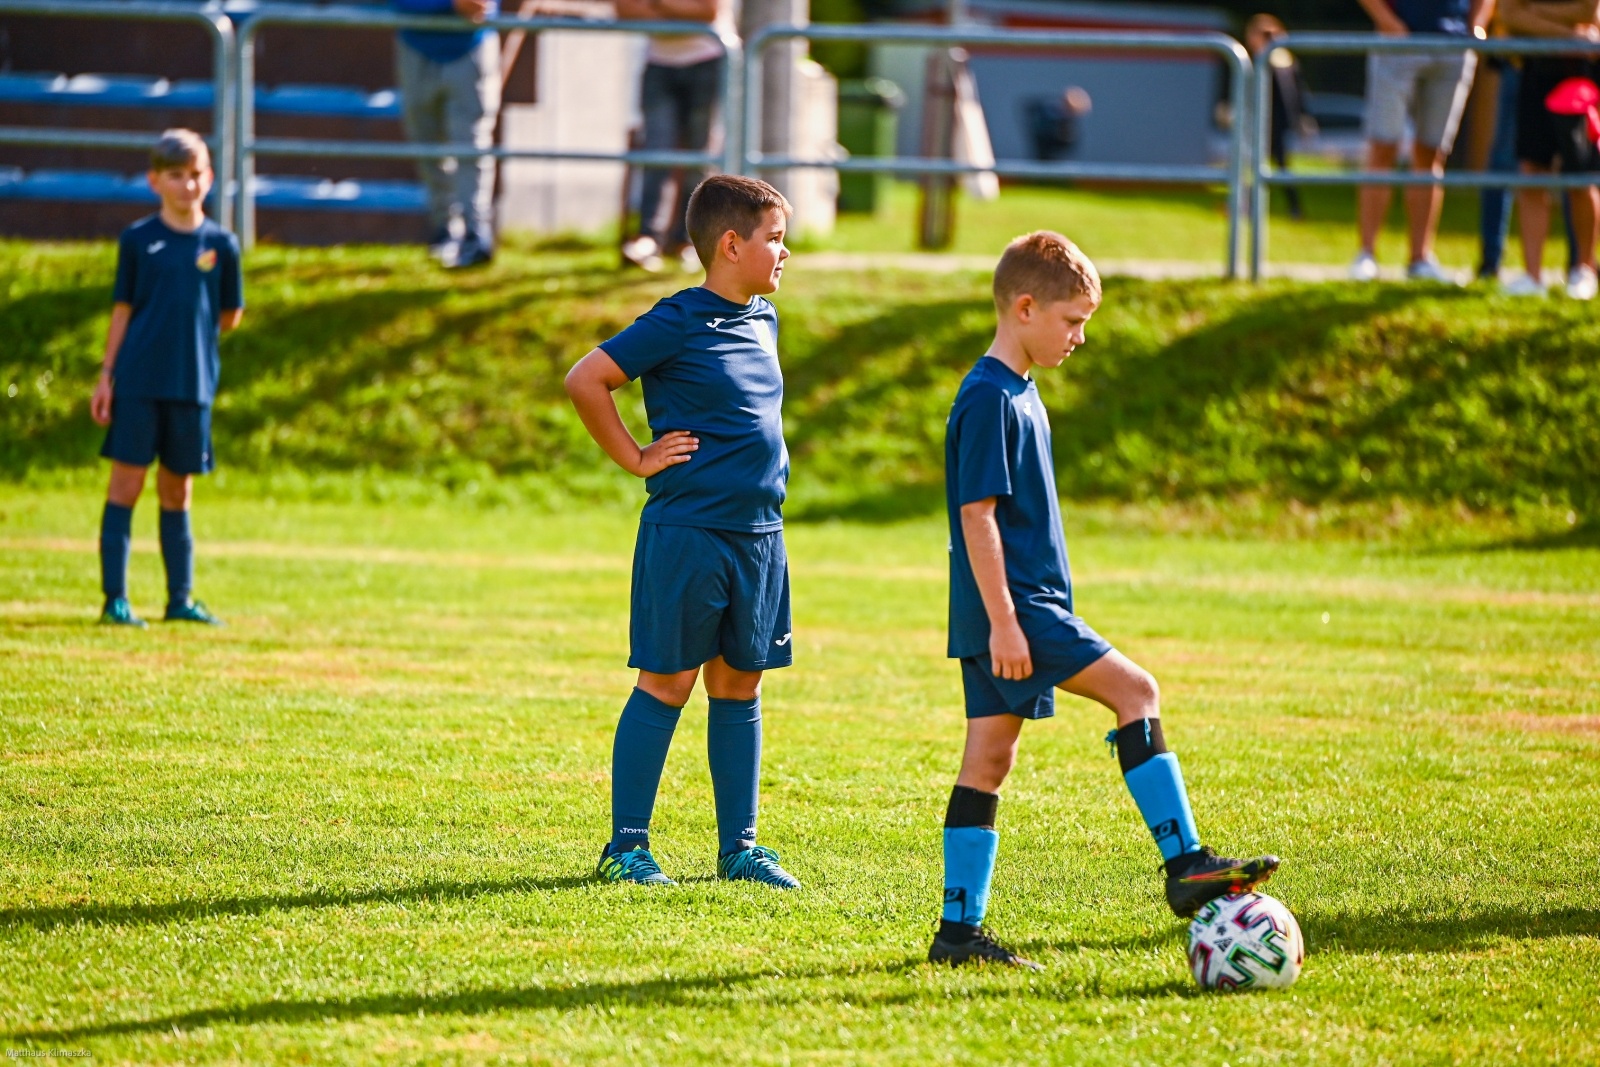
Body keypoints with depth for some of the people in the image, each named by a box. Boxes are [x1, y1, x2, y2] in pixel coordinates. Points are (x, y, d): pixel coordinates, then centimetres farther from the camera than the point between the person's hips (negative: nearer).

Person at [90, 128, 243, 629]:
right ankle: (115, 598, -2)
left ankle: (181, 598, 16)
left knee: (177, 491, 10)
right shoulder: (137, 240, 1)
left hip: (193, 383, 2)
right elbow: (122, 310, 4)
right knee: (126, 483, -3)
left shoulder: (221, 244, 4)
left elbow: (229, 317, 13)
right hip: (138, 380, -2)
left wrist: (189, 325, 0)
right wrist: (106, 376, 0)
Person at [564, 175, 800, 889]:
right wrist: (637, 459, -9)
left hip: (759, 533, 7)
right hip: (686, 531, -7)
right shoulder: (679, 324, -11)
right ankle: (626, 845, 4)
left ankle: (738, 846, 16)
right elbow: (585, 381, -13)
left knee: (739, 685, 10)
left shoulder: (763, 322, 12)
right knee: (667, 684, -2)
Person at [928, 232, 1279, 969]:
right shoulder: (989, 400, -14)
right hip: (1009, 605, -10)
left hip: (1019, 608, 10)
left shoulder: (1017, 392, 17)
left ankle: (959, 929, 8)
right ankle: (1184, 864, -15)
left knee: (989, 756, 8)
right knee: (1134, 689, -13)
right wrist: (1003, 622, -22)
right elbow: (976, 514, -19)